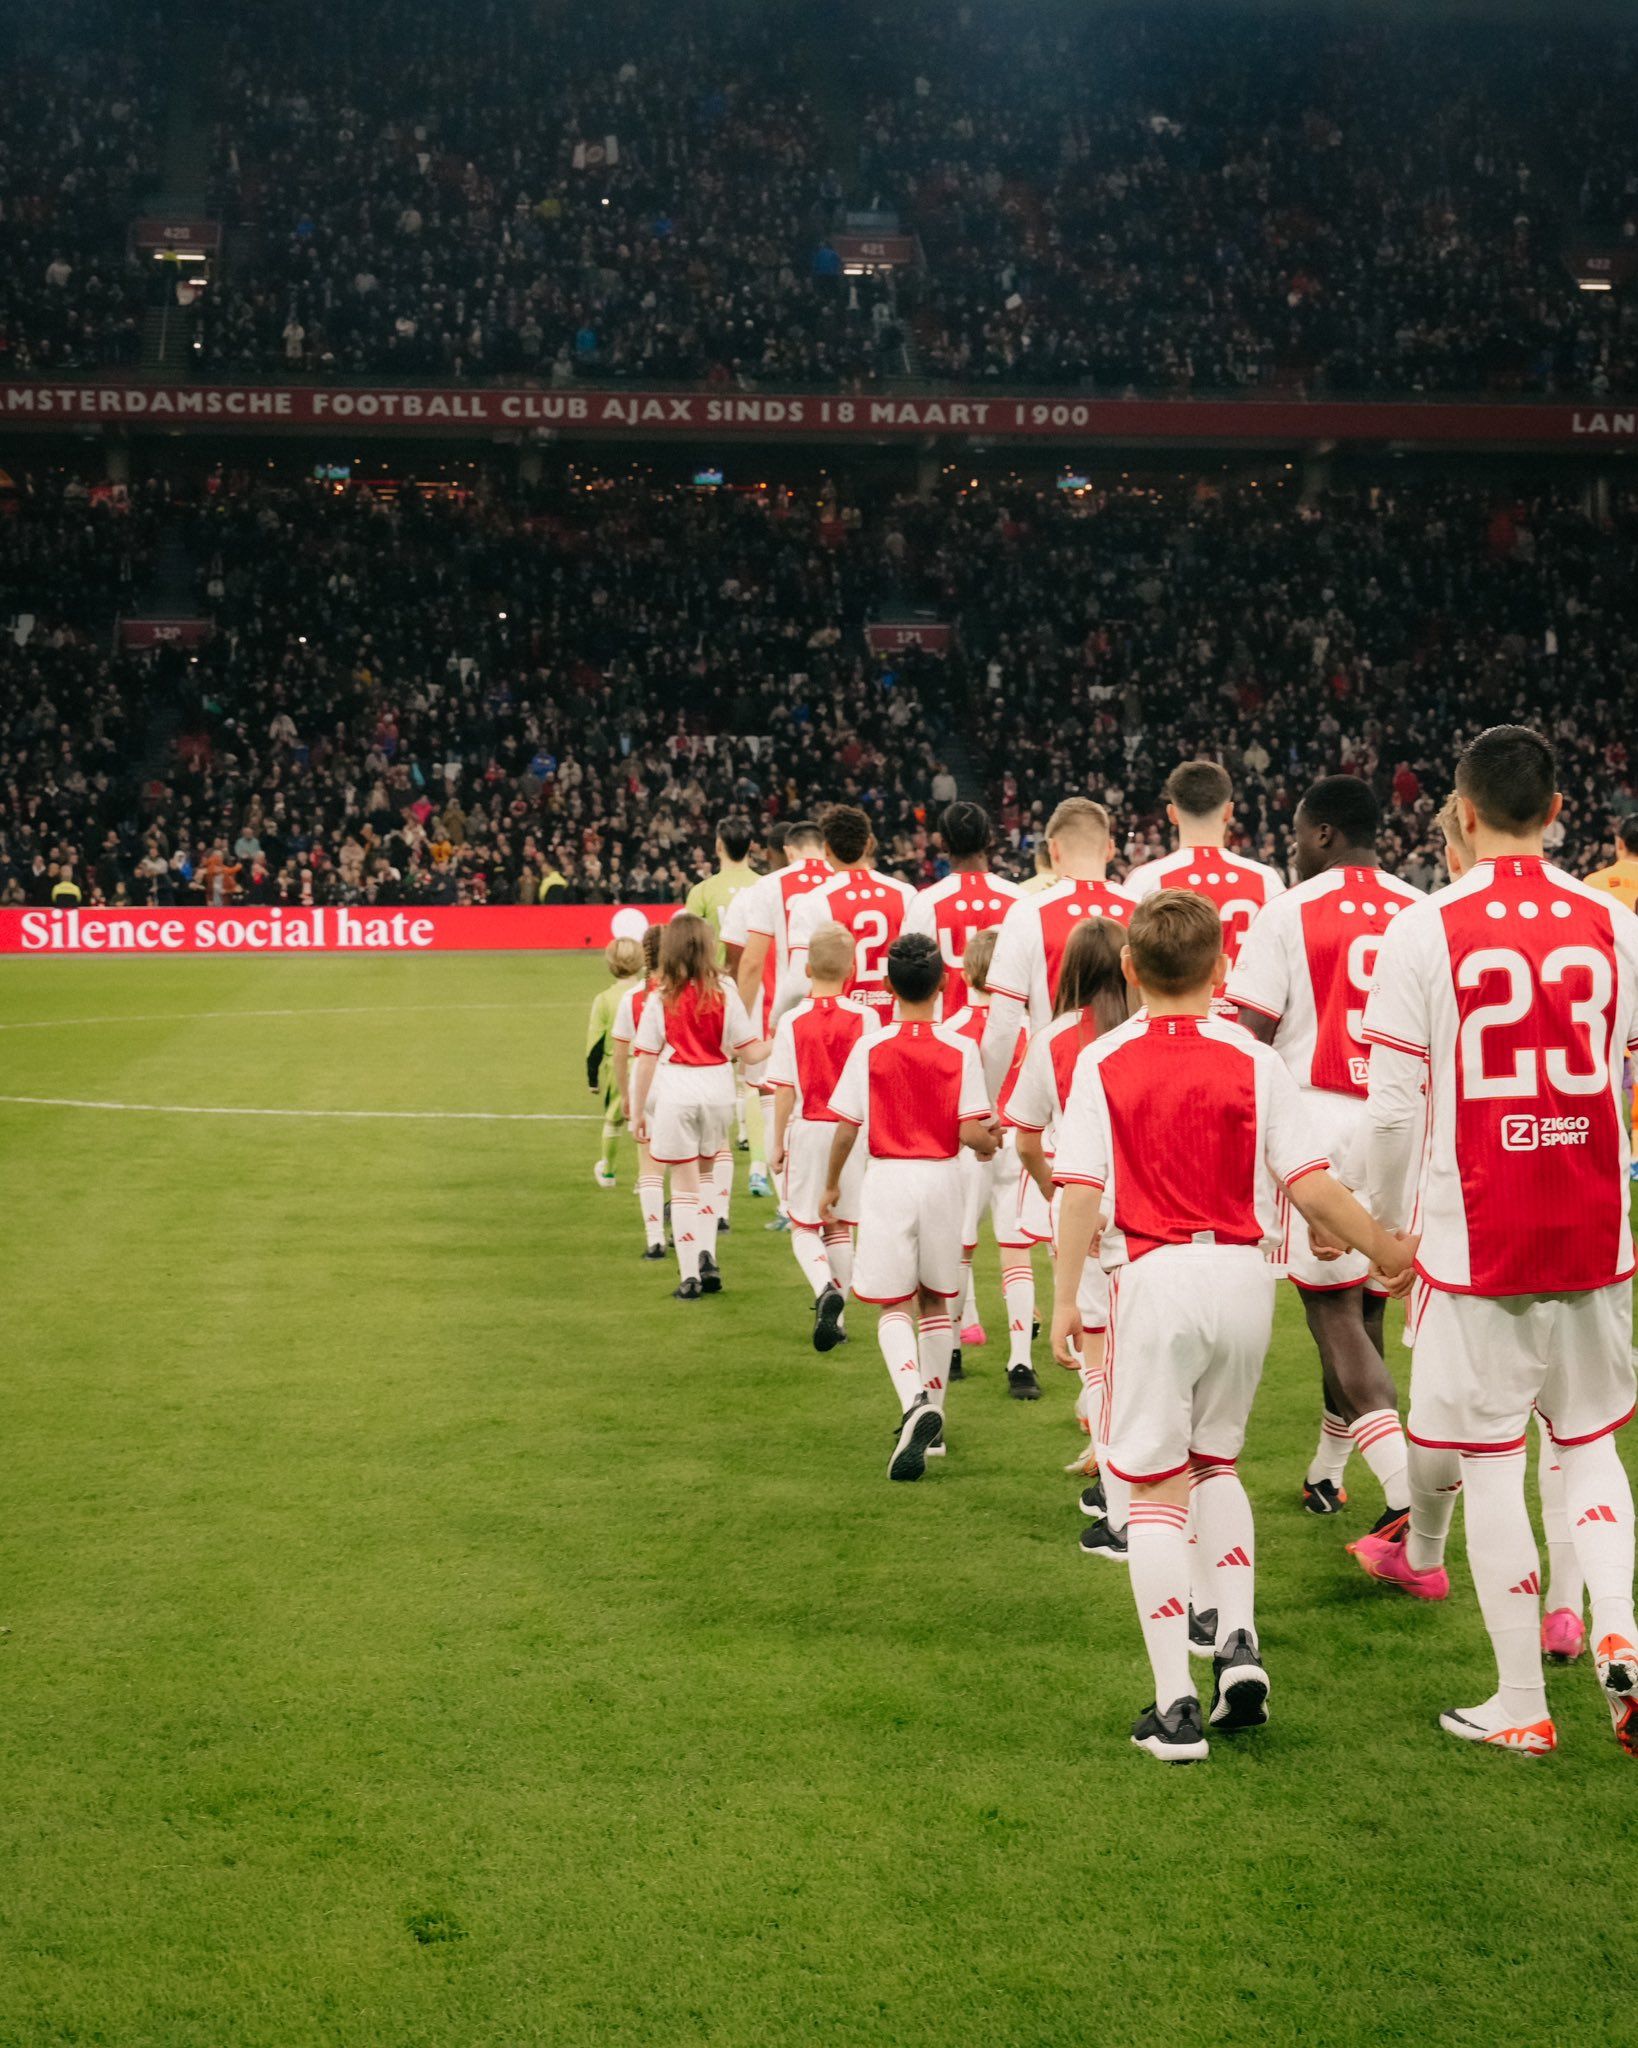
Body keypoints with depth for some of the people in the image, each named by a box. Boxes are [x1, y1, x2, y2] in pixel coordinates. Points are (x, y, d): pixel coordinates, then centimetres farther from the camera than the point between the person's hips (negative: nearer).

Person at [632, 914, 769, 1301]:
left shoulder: (660, 999, -4)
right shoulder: (724, 992, -2)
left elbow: (647, 1058, -3)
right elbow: (749, 1050, 0)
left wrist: (639, 1109, 5)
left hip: (674, 1089, -2)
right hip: (717, 1087, 2)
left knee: (684, 1183, 6)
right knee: (705, 1172, 24)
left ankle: (689, 1276, 5)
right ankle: (707, 1256, 10)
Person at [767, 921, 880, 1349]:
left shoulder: (792, 1021, -8)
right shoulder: (865, 1019, -5)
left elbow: (784, 1091, -6)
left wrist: (778, 1143, 4)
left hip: (807, 1131, -2)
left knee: (803, 1227, 8)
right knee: (841, 1226, 14)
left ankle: (826, 1289, -20)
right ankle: (834, 1319, 17)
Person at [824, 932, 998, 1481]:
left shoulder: (871, 1048, -7)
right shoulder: (960, 1050, -6)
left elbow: (846, 1128, -5)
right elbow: (972, 1133, -10)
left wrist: (832, 1185, 10)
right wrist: (990, 1142, 14)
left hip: (887, 1177, -1)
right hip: (941, 1177, 2)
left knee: (894, 1307, 2)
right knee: (936, 1301, 17)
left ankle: (915, 1404, -23)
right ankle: (931, 1418, 23)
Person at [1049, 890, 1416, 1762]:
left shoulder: (1102, 1062, -1)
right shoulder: (1253, 1061, 1)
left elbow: (1081, 1192, -7)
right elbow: (1312, 1186, -2)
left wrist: (1064, 1297, -1)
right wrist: (1385, 1250, 12)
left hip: (1154, 1275, -2)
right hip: (1244, 1274, 2)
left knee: (1156, 1487, 3)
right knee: (1214, 1461, 24)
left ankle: (1174, 1705, -1)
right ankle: (1238, 1641, 8)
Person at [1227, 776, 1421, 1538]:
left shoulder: (1290, 912, -6)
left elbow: (1250, 1034, -7)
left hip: (1319, 1124, -5)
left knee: (1335, 1312, -5)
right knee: (1364, 1308, 16)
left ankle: (1406, 1494, -20)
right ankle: (1327, 1475, 31)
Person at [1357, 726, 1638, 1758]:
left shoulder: (1423, 932, -8)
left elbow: (1395, 1108, -6)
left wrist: (1383, 1228, 8)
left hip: (1474, 1238, -3)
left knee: (1489, 1461, 4)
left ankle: (1521, 1704, 9)